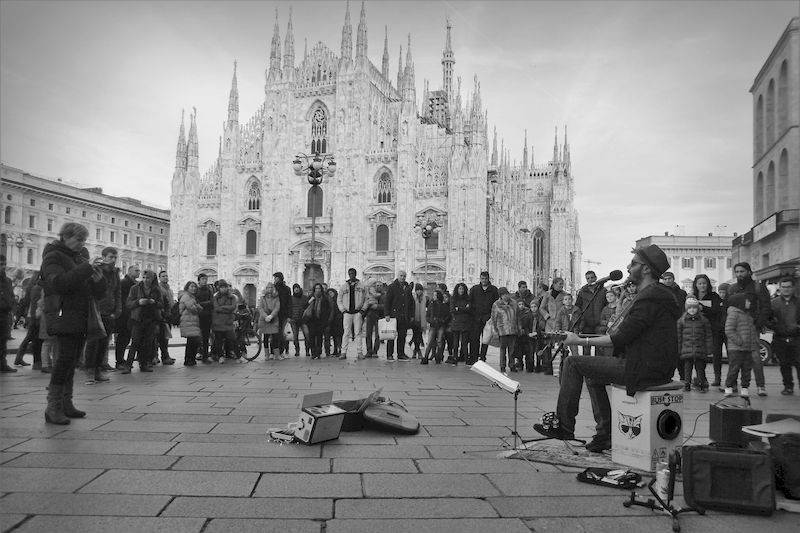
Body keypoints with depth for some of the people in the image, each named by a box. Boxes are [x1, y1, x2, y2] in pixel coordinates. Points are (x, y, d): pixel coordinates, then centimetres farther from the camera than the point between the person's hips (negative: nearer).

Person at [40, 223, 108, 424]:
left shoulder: (80, 257, 21)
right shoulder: (53, 256, -1)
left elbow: (98, 292, 18)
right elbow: (59, 282, -21)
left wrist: (97, 277, -4)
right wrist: (87, 268, -23)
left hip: (81, 319, 7)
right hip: (64, 315, -7)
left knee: (71, 361, 8)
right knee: (67, 356, -14)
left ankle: (66, 404, 14)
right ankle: (53, 407, -10)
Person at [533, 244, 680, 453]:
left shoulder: (650, 298, -18)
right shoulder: (658, 294, 17)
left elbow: (621, 338, -21)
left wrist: (581, 341, -14)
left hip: (645, 369, -11)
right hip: (658, 366, 11)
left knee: (573, 363, -8)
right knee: (593, 376, 23)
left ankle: (563, 425, 2)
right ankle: (606, 435, 20)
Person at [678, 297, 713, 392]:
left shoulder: (704, 320, 4)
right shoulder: (681, 321, 4)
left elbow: (708, 336, 7)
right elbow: (679, 337, 7)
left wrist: (709, 351, 4)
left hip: (700, 351, 0)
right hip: (686, 351, 0)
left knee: (700, 368, 5)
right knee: (687, 368, 4)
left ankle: (702, 384, 17)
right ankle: (687, 385, 14)